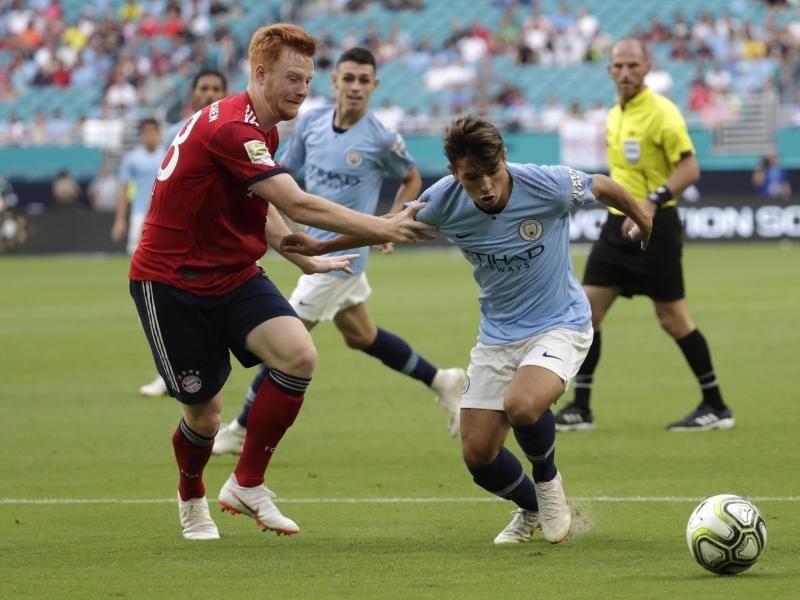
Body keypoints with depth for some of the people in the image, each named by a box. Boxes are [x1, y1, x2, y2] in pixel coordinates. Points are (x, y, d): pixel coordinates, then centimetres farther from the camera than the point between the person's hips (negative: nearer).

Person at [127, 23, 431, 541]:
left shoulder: (262, 130, 7)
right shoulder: (229, 129, -25)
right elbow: (299, 206, -33)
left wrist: (306, 259, 18)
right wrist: (382, 229, -32)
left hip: (233, 275, 8)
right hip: (172, 281, -8)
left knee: (299, 355, -17)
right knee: (204, 411, 0)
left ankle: (247, 485, -3)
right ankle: (192, 499, 34)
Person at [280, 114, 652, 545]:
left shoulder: (546, 185, -23)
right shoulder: (444, 200, -14)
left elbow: (604, 188, -2)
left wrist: (641, 221, 17)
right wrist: (321, 246, 11)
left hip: (560, 325, -4)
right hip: (497, 335, 4)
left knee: (520, 405, -33)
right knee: (478, 455, -1)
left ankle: (547, 480, 1)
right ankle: (531, 510, 33)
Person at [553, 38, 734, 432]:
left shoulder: (661, 113, -13)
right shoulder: (615, 116, 12)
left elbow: (689, 168, -18)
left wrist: (652, 202, -27)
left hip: (655, 225, -7)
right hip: (618, 224, 8)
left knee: (671, 317, -3)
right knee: (587, 309, 0)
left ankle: (716, 408, 9)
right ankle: (580, 409, 5)